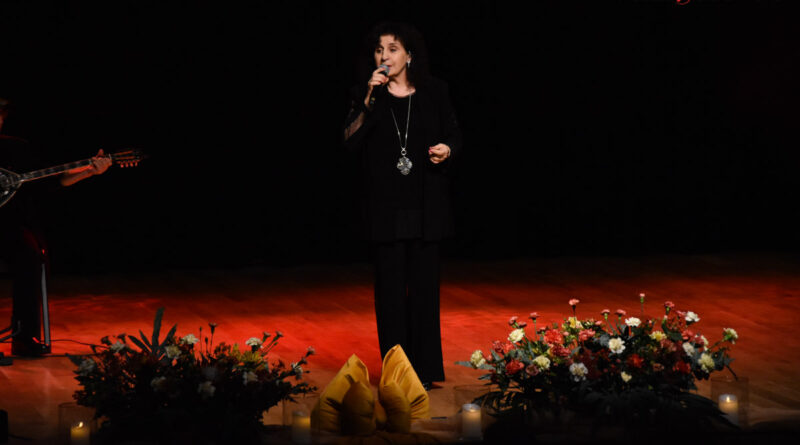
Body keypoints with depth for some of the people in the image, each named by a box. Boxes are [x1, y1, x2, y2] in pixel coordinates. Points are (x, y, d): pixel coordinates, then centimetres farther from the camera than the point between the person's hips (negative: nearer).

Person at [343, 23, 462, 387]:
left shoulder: (434, 92, 4)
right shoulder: (365, 95, 3)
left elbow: (454, 136, 10)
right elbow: (350, 142, -9)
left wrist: (447, 149, -12)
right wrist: (369, 101, -17)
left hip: (425, 204, 0)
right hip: (385, 204, 0)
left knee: (424, 283, 1)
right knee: (390, 285, 1)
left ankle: (424, 367, 9)